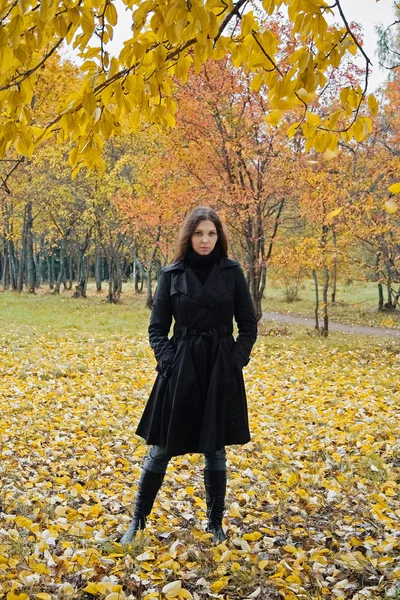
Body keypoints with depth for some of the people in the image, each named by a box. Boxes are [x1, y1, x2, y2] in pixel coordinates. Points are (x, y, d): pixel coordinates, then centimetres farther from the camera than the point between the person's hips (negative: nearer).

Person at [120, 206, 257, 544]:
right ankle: (138, 521, 20)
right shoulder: (172, 274, 0)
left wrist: (236, 362, -6)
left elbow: (249, 325, 4)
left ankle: (215, 523, 25)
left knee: (215, 451, 9)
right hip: (181, 370, 0)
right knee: (161, 448, 6)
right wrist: (168, 361, -10)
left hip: (221, 372, 0)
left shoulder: (232, 272, 1)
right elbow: (157, 328, 3)